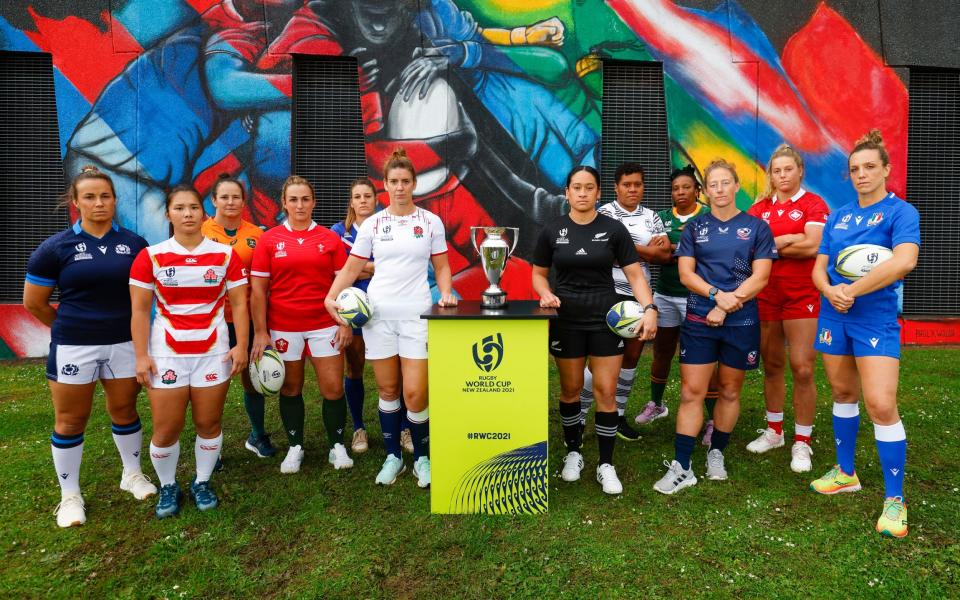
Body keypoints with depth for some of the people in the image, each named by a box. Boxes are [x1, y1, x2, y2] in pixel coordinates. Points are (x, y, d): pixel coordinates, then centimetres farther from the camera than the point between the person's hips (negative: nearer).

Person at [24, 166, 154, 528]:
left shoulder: (134, 244, -2)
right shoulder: (55, 247, -6)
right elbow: (33, 302, 1)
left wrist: (122, 323, 7)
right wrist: (70, 327, 9)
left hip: (124, 344, 2)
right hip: (74, 347, -1)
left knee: (125, 410, 14)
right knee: (71, 420, 9)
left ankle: (132, 474, 33)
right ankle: (70, 495, 25)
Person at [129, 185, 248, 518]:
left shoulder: (225, 254, 0)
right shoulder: (150, 256, -1)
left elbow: (239, 303, 2)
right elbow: (140, 309, 0)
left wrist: (241, 346, -5)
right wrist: (141, 356, -5)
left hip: (213, 351, 1)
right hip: (166, 353, 0)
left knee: (209, 423, 7)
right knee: (166, 428, 3)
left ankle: (202, 482, 28)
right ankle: (168, 487, 27)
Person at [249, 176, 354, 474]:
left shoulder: (330, 238, 2)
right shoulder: (269, 240, 1)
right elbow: (258, 289, 0)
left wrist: (345, 323, -2)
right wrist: (260, 332, -4)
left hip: (324, 325, 0)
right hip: (283, 328, 0)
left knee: (333, 388, 1)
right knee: (290, 389, 12)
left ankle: (337, 446, 20)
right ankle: (295, 447, 29)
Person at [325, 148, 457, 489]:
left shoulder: (431, 222, 5)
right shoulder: (372, 224, 7)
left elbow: (441, 267, 10)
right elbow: (351, 268, 6)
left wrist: (445, 293, -8)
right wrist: (331, 297, -8)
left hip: (416, 313, -1)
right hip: (378, 313, 2)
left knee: (415, 393, -7)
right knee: (387, 390, 8)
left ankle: (422, 458, 16)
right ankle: (393, 456, 25)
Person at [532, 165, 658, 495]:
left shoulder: (613, 229, -2)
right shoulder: (552, 230, 0)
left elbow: (634, 274, -4)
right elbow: (538, 274, 7)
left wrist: (649, 308, -18)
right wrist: (546, 294, -14)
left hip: (606, 318, 0)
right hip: (566, 320, 1)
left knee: (606, 391, 0)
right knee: (570, 390, 11)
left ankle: (606, 465, 14)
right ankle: (573, 453, 30)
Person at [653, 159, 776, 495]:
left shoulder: (756, 227, 3)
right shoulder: (694, 227, 7)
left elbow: (760, 277, -4)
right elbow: (685, 273, -1)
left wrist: (725, 307, -13)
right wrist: (718, 295, -17)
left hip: (741, 322, 0)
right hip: (699, 320, 0)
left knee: (729, 390, 11)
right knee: (691, 392, -3)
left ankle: (716, 453, 30)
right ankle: (681, 468, 1)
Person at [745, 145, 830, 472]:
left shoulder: (813, 204, 0)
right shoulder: (759, 208, 10)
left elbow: (812, 246, -14)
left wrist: (770, 245, -6)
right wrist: (789, 240, -9)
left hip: (802, 295, -3)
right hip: (765, 294, 4)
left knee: (802, 369, -6)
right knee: (771, 365, 11)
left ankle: (802, 442, 9)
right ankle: (774, 431, 27)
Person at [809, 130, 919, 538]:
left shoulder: (900, 212, -6)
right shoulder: (838, 216, 10)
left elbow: (904, 261, -23)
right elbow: (819, 269, 9)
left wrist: (851, 291, -17)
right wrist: (830, 291, -13)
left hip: (876, 318, -5)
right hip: (833, 316, 5)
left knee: (881, 404, -11)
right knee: (843, 393, 14)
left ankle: (895, 499, 4)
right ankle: (846, 473, 30)